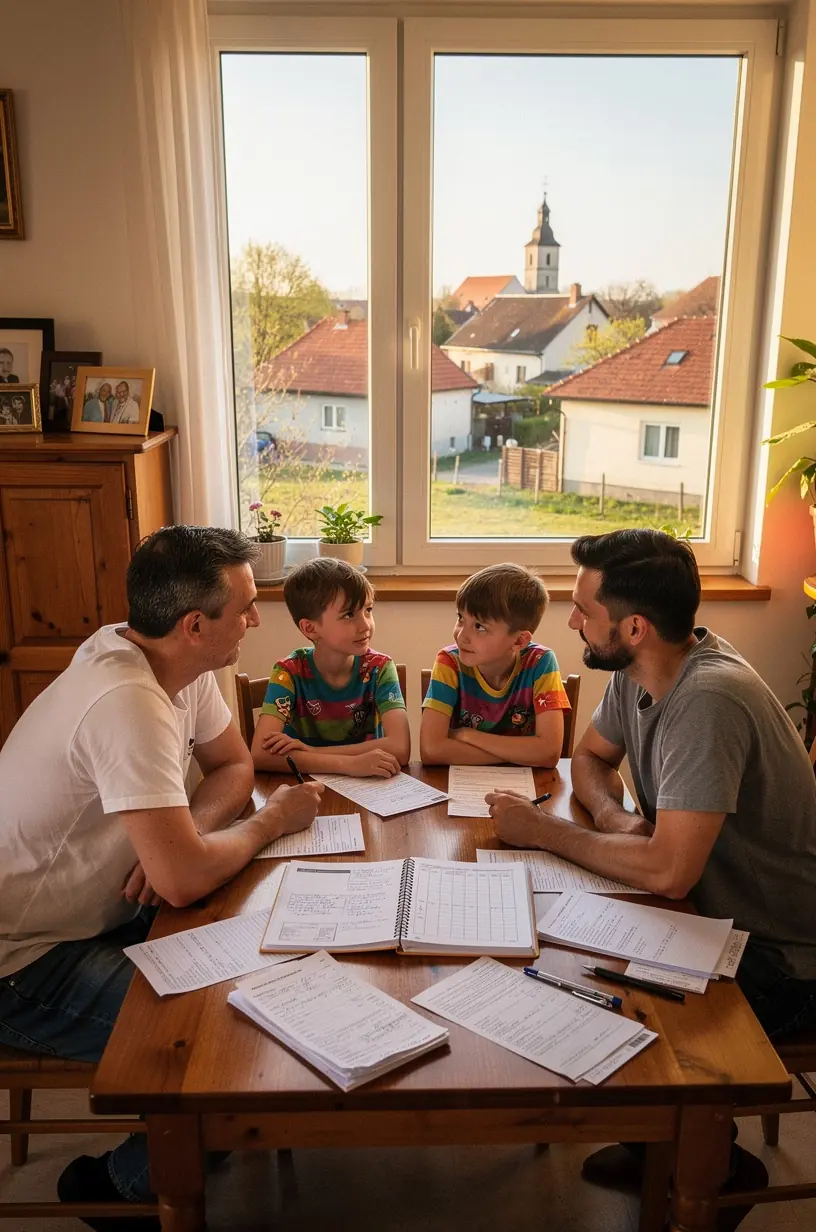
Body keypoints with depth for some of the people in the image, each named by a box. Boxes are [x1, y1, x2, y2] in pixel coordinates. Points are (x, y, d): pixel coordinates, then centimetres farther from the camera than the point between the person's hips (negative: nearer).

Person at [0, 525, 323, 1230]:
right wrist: (272, 822, -15)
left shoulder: (183, 665, -5)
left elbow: (233, 764, 8)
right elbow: (185, 880, -35)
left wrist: (181, 835, -13)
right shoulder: (128, 702, -33)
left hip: (97, 911, 9)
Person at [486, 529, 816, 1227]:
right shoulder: (635, 673, -4)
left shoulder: (708, 699, -31)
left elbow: (668, 871, -34)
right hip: (718, 914, 8)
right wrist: (613, 813, -9)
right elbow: (591, 758, 14)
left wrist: (544, 831, -21)